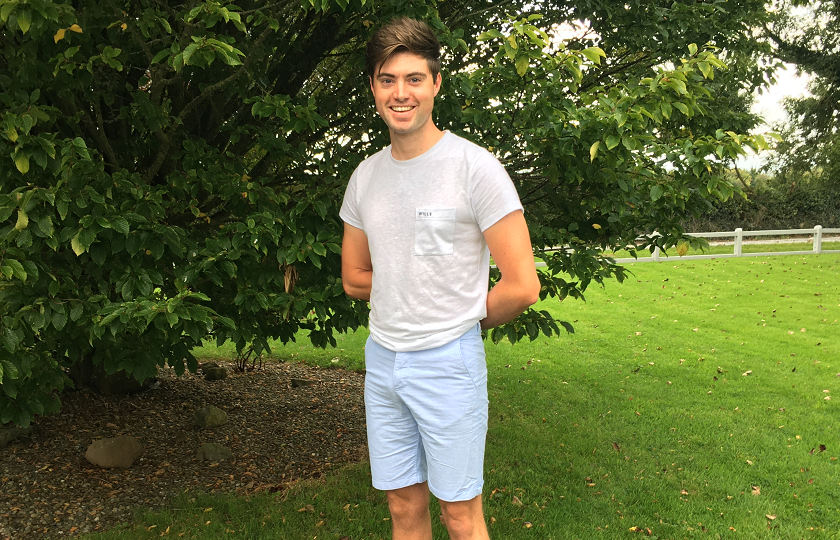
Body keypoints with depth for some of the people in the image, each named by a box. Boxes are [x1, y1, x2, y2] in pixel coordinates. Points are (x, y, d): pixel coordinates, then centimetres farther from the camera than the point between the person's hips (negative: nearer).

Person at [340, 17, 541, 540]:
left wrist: (461, 319, 1)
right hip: (382, 359, 5)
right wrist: (419, 294, 6)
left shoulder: (475, 167, -12)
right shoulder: (365, 176, 6)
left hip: (448, 361, -5)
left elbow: (522, 287, -14)